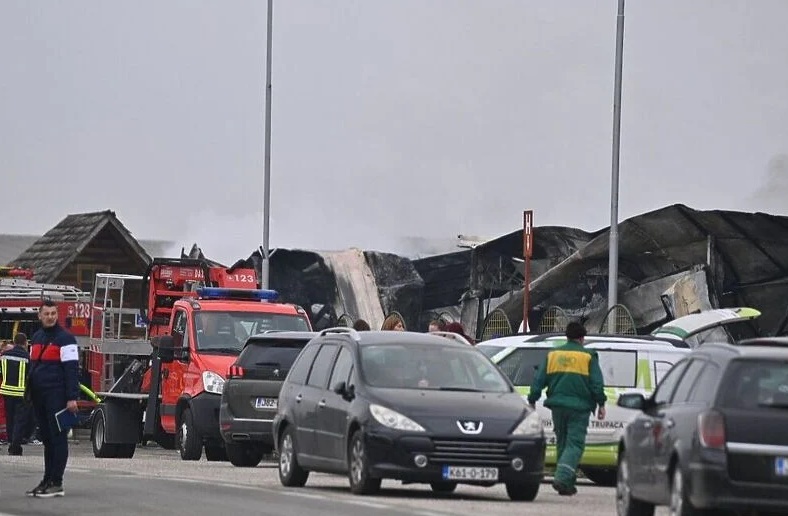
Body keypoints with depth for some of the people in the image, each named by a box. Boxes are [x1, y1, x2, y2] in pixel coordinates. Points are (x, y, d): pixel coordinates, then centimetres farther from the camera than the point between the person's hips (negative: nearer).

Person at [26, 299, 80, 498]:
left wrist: (72, 397, -17)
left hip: (56, 396, -7)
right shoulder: (36, 338, 16)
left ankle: (56, 483, -6)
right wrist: (30, 393, 18)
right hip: (39, 396, 7)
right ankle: (47, 480, 13)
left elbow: (72, 369, -11)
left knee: (58, 438, -5)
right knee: (46, 438, 10)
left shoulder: (65, 338, -6)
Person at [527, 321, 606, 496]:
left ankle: (567, 483, 18)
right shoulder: (588, 356, 0)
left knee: (562, 442, 15)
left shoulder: (553, 354, 10)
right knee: (575, 443, -5)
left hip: (558, 405, 4)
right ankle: (562, 478, -23)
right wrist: (601, 404, 2)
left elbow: (539, 380, 9)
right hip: (579, 406, -4)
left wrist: (532, 401, 14)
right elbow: (597, 383, -4)